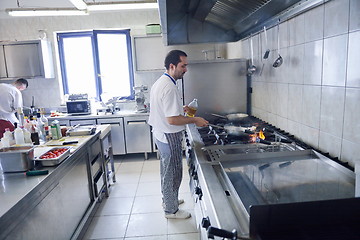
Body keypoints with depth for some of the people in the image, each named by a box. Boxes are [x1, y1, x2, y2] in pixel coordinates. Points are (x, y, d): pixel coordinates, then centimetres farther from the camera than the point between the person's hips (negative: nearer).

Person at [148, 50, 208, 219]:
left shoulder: (160, 82, 8)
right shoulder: (169, 88, -25)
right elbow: (172, 120, -28)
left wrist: (181, 109, 14)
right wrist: (195, 120, -17)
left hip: (160, 134, 10)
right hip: (169, 137, -10)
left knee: (167, 171, 24)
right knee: (172, 174, 6)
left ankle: (168, 200, 42)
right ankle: (171, 210, 23)